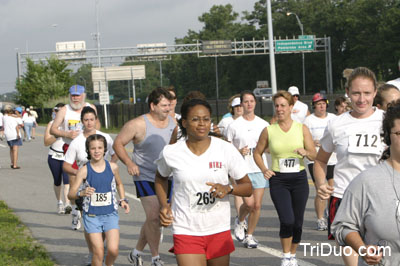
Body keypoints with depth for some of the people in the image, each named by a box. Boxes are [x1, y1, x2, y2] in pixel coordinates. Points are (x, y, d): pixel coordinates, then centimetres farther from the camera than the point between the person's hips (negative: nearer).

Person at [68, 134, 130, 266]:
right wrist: (82, 193, -28)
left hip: (110, 214, 1)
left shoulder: (112, 167, 0)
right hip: (91, 215, -1)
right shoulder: (84, 170, -7)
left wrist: (123, 200, 7)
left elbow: (119, 184, 20)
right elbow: (71, 193, -8)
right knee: (98, 252, -6)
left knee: (113, 249, -11)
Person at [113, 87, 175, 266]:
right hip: (145, 177, -6)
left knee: (154, 219, 11)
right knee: (154, 217, -12)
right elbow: (118, 143, -8)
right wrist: (129, 163, -21)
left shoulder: (172, 122, 5)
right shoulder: (138, 124, -12)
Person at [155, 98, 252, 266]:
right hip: (186, 232, -2)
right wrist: (164, 205, 2)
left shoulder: (226, 150, -4)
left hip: (219, 231, 2)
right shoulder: (171, 153, -5)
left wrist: (228, 189, -19)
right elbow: (161, 178, 18)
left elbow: (248, 188, 2)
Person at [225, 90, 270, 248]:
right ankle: (240, 221, 19)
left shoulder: (263, 124, 8)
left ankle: (249, 235, 16)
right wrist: (239, 152, -15)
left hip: (260, 169, 3)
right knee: (249, 203, -14)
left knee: (257, 205, 1)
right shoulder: (234, 126, -1)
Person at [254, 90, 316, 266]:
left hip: (299, 179, 2)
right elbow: (257, 153, 13)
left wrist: (305, 152, -20)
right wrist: (264, 169, -4)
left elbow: (314, 155, 2)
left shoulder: (302, 128, 2)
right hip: (278, 181, -1)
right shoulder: (269, 131, 1)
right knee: (287, 220, -17)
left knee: (298, 222, 5)